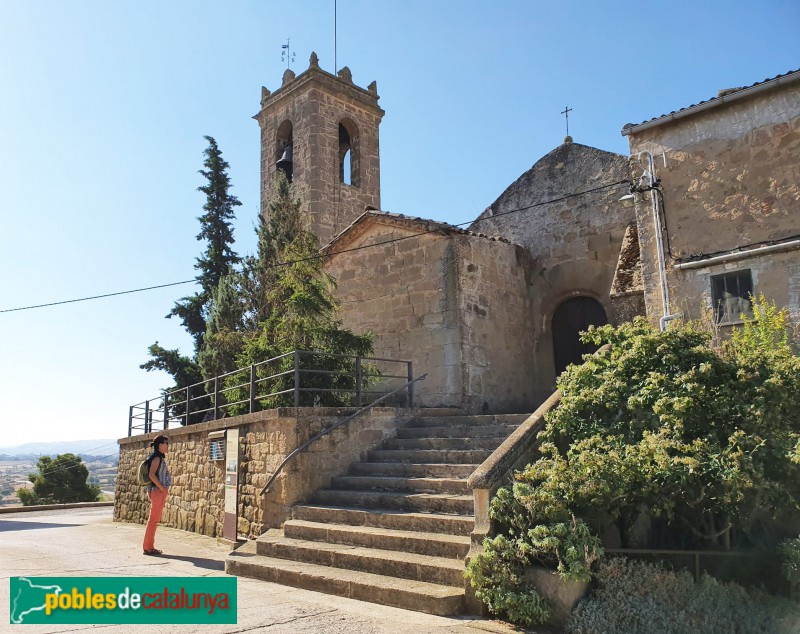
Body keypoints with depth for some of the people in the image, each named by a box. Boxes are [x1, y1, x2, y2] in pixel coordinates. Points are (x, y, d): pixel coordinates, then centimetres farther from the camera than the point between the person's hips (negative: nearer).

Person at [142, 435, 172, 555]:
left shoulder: (161, 458, 16)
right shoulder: (157, 458, -12)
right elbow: (151, 474, -22)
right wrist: (162, 487, -19)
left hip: (161, 491, 10)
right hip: (157, 491, -10)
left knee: (155, 519, 12)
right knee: (153, 519, -5)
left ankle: (149, 546, 17)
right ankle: (147, 547, 0)